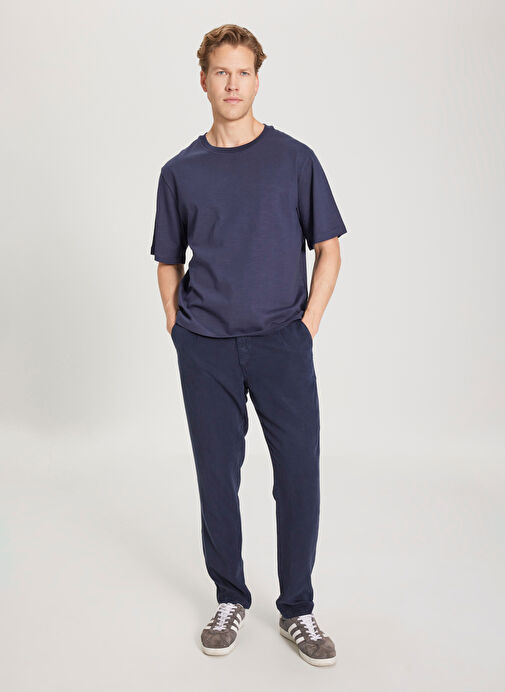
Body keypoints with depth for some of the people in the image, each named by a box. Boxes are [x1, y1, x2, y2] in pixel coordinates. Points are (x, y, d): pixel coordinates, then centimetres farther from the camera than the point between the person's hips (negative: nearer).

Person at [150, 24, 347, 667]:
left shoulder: (295, 159, 3)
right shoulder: (180, 172, 8)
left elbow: (328, 250, 5)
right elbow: (169, 262, 15)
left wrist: (306, 326, -4)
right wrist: (178, 330, 4)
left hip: (281, 342, -1)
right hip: (205, 349, 2)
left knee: (299, 476, -2)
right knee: (217, 475, 8)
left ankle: (297, 609, 17)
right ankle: (230, 598, 27)